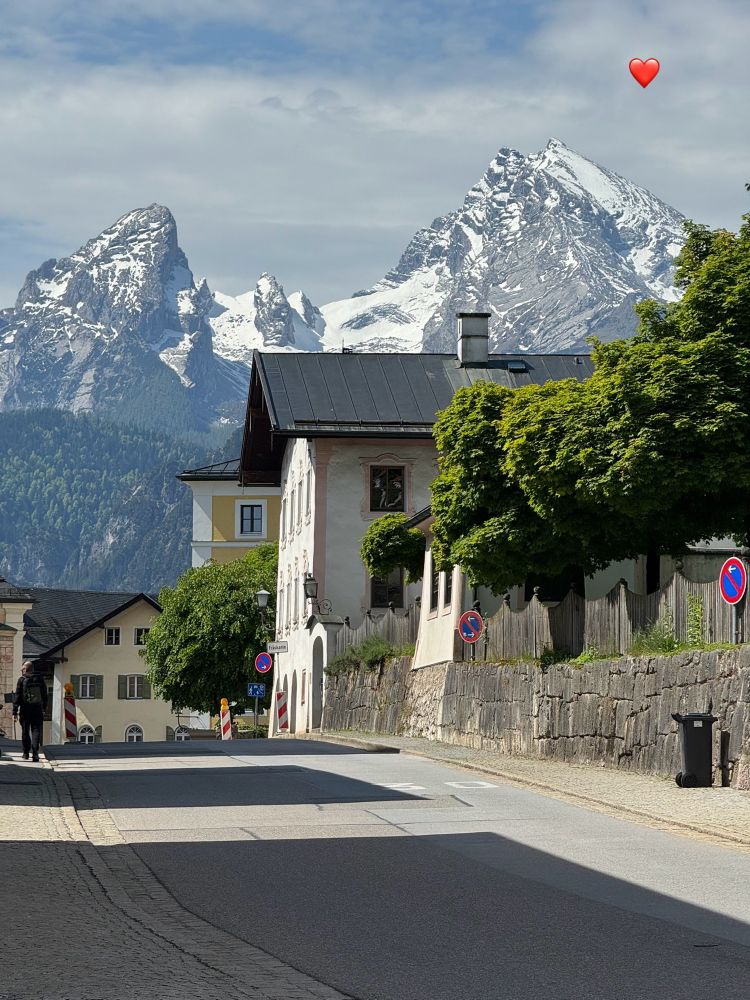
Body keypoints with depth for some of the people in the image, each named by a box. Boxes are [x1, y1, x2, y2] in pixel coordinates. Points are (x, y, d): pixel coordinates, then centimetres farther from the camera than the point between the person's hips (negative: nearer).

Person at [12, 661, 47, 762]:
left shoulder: (22, 680, -6)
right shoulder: (40, 679, 4)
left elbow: (17, 697, -7)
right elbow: (44, 695, 12)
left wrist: (15, 712, -5)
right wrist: (44, 708, 23)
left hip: (25, 710, -2)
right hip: (38, 710, 2)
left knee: (25, 732, 10)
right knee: (36, 731, 1)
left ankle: (26, 753, 18)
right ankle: (35, 753, -12)